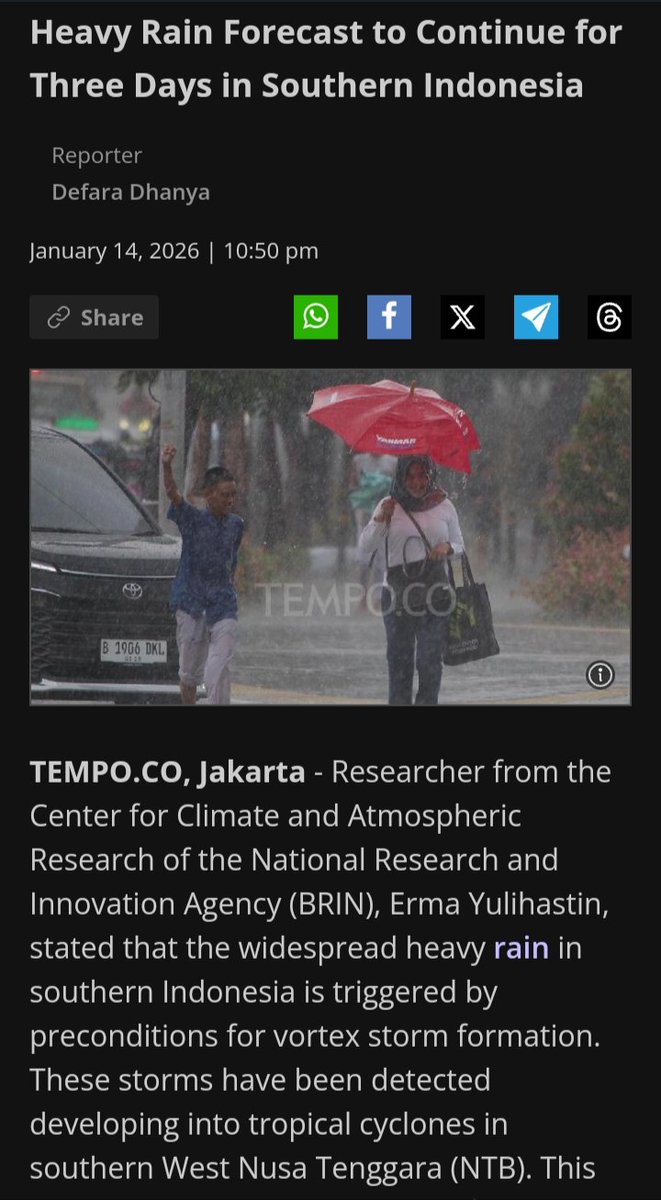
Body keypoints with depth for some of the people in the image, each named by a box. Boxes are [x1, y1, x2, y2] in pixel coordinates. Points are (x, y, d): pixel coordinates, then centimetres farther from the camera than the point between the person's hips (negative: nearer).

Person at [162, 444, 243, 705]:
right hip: (192, 603, -2)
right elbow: (172, 493, -24)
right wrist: (167, 466, -42)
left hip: (223, 605, 2)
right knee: (190, 669, 8)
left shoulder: (235, 524, 6)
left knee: (218, 668, -13)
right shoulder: (192, 518, -5)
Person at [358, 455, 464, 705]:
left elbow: (460, 546, 15)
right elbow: (364, 547, -2)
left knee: (430, 661, -6)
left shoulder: (444, 505, 7)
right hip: (397, 590, 0)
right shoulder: (389, 505, 4)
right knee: (399, 659, 3)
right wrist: (381, 519, -17)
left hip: (435, 592, 0)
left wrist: (448, 547, -8)